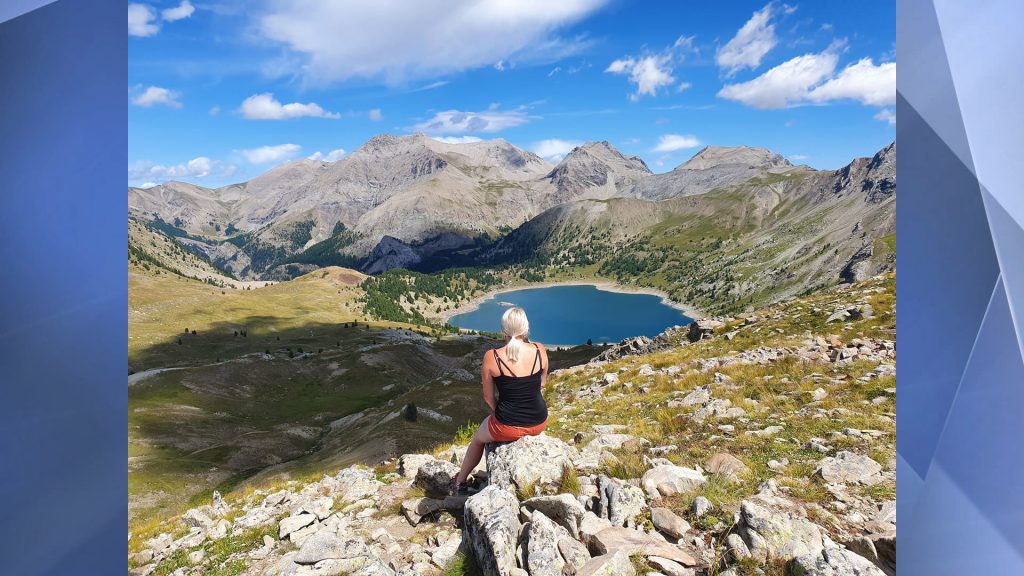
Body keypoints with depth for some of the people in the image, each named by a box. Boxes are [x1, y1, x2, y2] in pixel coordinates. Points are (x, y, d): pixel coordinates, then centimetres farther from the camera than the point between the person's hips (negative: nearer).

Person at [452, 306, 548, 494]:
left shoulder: (491, 357, -18)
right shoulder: (540, 350, -10)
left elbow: (488, 397, -7)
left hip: (508, 428, -3)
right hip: (540, 423, 3)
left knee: (478, 439, 31)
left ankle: (460, 481, 52)